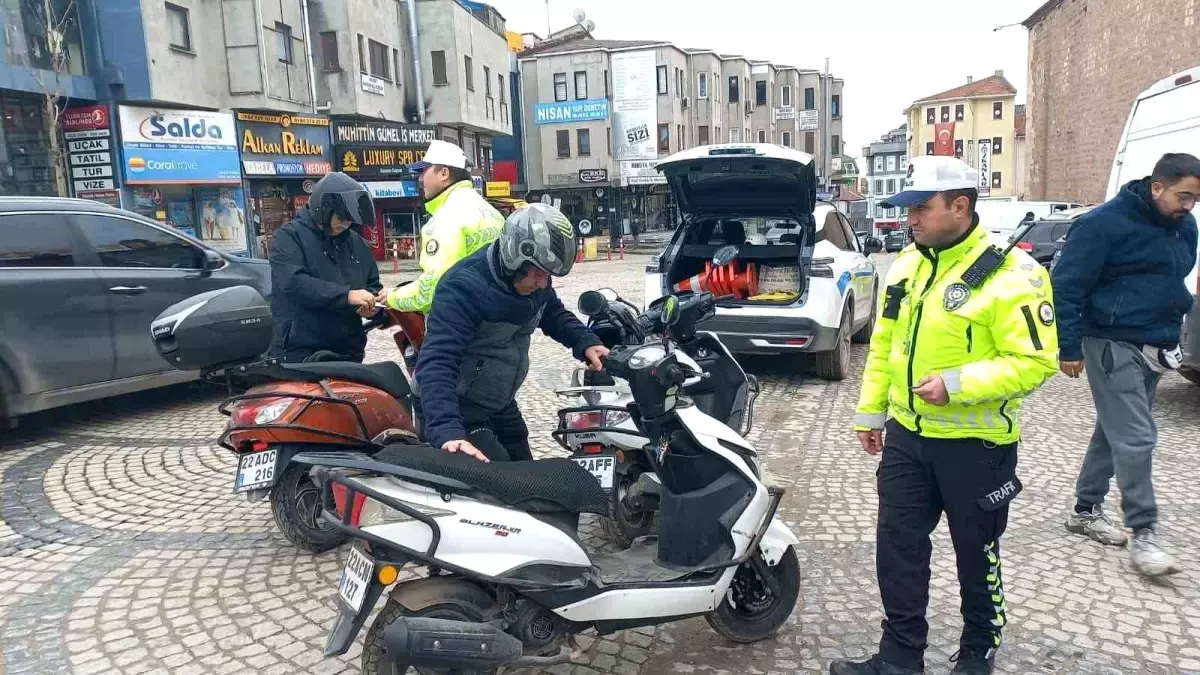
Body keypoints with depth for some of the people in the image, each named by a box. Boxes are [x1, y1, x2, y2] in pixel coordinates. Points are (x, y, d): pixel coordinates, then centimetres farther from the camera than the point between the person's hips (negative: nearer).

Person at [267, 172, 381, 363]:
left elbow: (373, 286, 22)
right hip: (299, 354, -6)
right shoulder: (290, 236, -4)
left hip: (348, 352, 6)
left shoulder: (359, 244, 16)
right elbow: (292, 282, -20)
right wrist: (346, 295, -28)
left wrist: (371, 303, -4)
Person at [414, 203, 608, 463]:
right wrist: (447, 430, -54)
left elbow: (553, 312, 15)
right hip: (458, 407, -8)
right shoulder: (464, 288, -30)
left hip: (502, 404, 8)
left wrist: (585, 343, -6)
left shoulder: (533, 279, -6)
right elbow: (437, 361, -40)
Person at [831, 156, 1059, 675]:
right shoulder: (906, 264, 6)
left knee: (977, 556, 13)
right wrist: (869, 412, 13)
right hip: (907, 436, 6)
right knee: (898, 548, 10)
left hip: (975, 444, -6)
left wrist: (958, 385, -28)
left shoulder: (1010, 274, -16)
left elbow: (1035, 360, -19)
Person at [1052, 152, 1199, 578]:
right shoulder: (1106, 223, -15)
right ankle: (1144, 536, -3)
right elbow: (1067, 284, -15)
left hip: (1155, 350, 8)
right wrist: (1069, 348, -15)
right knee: (1136, 439, -9)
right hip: (1114, 347, -8)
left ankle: (1086, 510, 26)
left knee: (1114, 432, 14)